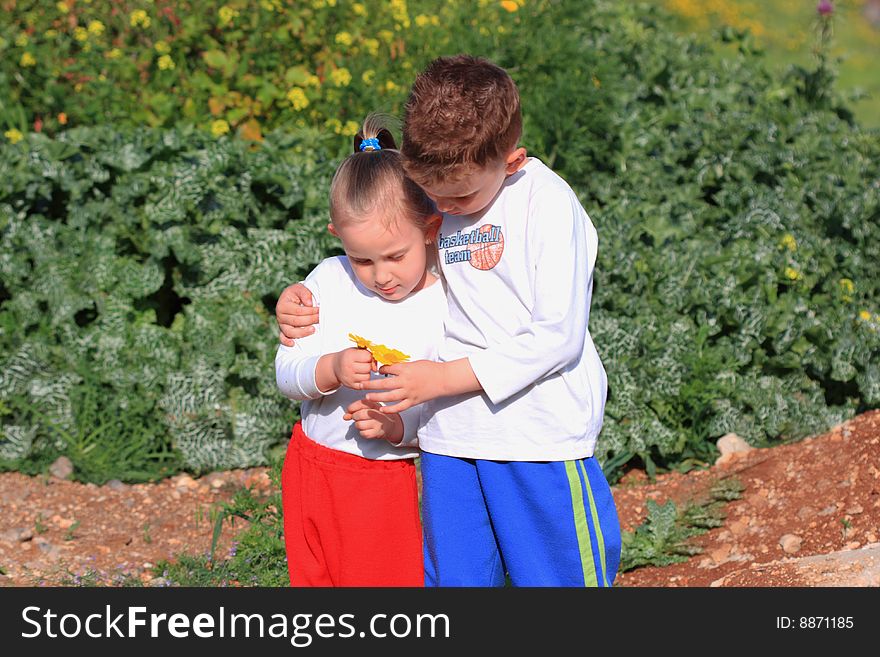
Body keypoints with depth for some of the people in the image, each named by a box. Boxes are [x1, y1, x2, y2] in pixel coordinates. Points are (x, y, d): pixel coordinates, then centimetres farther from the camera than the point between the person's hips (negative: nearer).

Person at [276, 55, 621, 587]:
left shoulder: (549, 203, -12)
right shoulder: (418, 199, 4)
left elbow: (559, 336, -16)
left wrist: (443, 377, -16)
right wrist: (303, 302, 0)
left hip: (541, 438, -5)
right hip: (450, 437, 5)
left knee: (560, 576, 4)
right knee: (455, 577, 12)